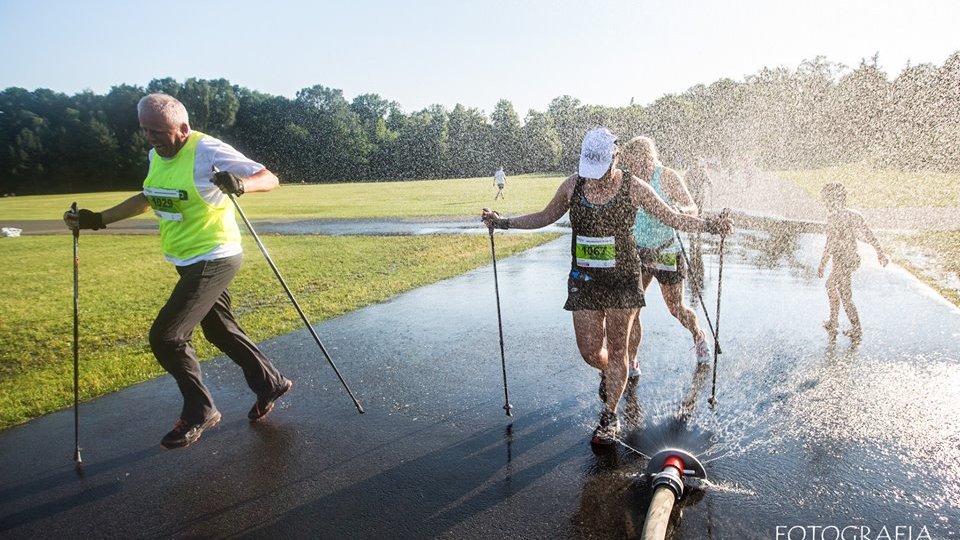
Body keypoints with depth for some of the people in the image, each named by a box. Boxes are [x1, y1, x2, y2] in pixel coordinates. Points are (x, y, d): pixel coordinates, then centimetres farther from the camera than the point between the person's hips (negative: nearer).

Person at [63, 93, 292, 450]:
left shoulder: (207, 151, -18)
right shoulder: (156, 155, 8)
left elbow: (269, 179, -19)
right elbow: (147, 198, 23)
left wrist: (240, 185, -39)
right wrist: (98, 220, 16)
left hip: (213, 260, -9)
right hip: (189, 262, 9)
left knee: (166, 337, -9)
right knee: (220, 332, 17)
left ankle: (199, 413, 10)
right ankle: (270, 383, 34)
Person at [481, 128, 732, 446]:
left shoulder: (633, 188, -6)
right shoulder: (573, 185, 0)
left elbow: (672, 218, 3)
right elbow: (545, 217, 14)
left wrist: (709, 226, -10)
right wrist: (504, 223, 10)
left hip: (622, 279, -2)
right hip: (584, 279, 2)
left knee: (616, 350, 4)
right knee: (589, 351, 4)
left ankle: (610, 418, 22)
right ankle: (607, 373, 42)